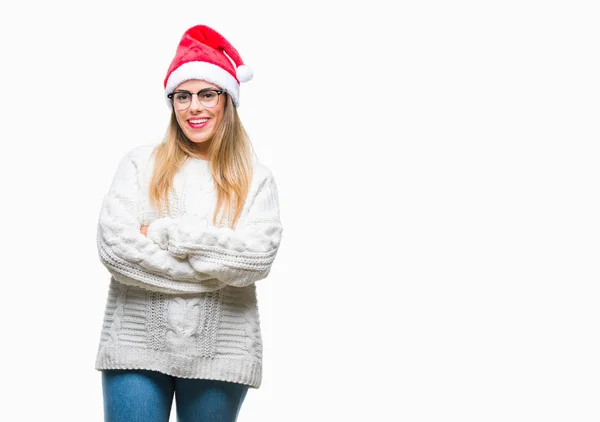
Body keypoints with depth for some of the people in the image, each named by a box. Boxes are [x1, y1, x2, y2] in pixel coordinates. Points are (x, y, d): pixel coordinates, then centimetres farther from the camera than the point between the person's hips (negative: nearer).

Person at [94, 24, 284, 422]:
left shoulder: (255, 177, 3)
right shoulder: (141, 162, 4)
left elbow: (258, 256, -12)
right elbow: (113, 245, -9)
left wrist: (164, 234, -12)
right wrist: (217, 268, -11)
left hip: (219, 351, 0)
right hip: (137, 343, 0)